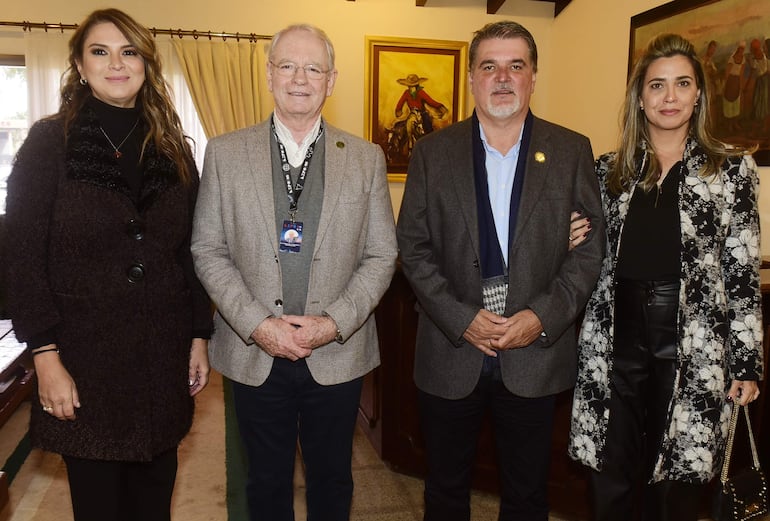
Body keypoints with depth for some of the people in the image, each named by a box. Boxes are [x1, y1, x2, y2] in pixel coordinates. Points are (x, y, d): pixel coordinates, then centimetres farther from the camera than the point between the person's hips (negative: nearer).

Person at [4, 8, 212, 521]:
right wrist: (46, 356, -12)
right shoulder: (49, 141, -4)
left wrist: (200, 335, 6)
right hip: (86, 354, -3)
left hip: (163, 355, 3)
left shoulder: (172, 147, 7)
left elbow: (189, 252, 9)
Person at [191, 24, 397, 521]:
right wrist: (257, 324, -13)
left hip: (338, 355, 0)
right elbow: (208, 250, -2)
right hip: (254, 354, 0)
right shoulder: (225, 153, -1)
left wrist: (336, 322, -13)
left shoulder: (366, 158, -1)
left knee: (332, 480, 19)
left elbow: (381, 255, 0)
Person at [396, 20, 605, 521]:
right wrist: (461, 319, -13)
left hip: (536, 357, 0)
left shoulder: (572, 151, 1)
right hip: (450, 357, 0)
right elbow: (414, 247, -2)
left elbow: (590, 247, -1)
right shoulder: (433, 152, 1)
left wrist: (544, 317, -14)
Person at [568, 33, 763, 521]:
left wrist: (746, 362, -2)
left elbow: (744, 272, 0)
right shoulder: (610, 169, 9)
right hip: (618, 338, 2)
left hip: (694, 343, -1)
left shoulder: (733, 168, 3)